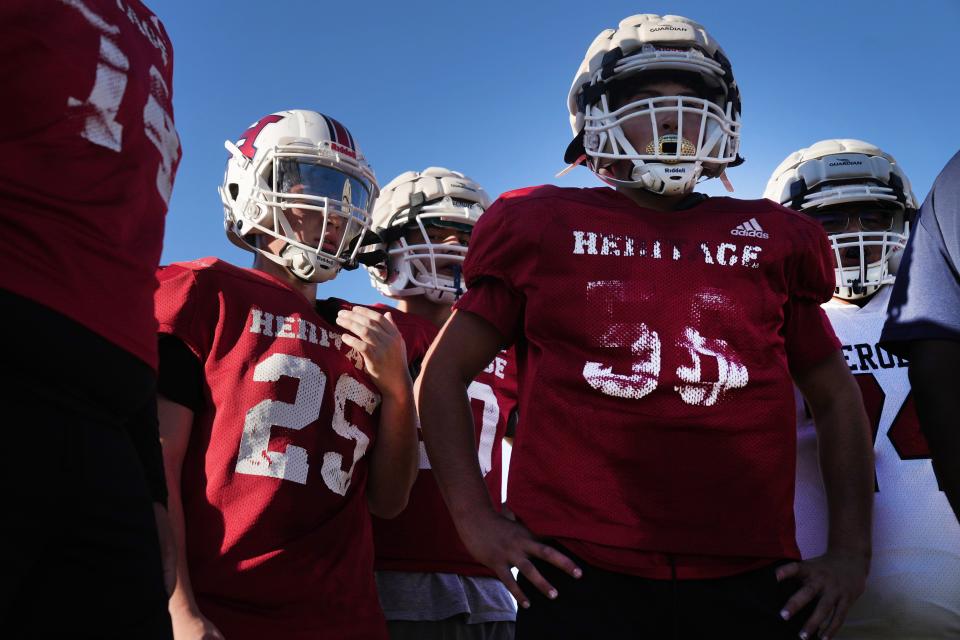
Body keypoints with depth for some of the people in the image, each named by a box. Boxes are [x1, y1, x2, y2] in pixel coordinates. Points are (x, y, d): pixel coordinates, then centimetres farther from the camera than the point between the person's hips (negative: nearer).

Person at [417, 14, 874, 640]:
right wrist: (476, 518, -2)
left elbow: (836, 396, 17)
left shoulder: (768, 240, 11)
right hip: (579, 575, -2)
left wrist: (850, 551, 8)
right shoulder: (544, 229, 5)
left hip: (749, 580, 3)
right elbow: (444, 372, 8)